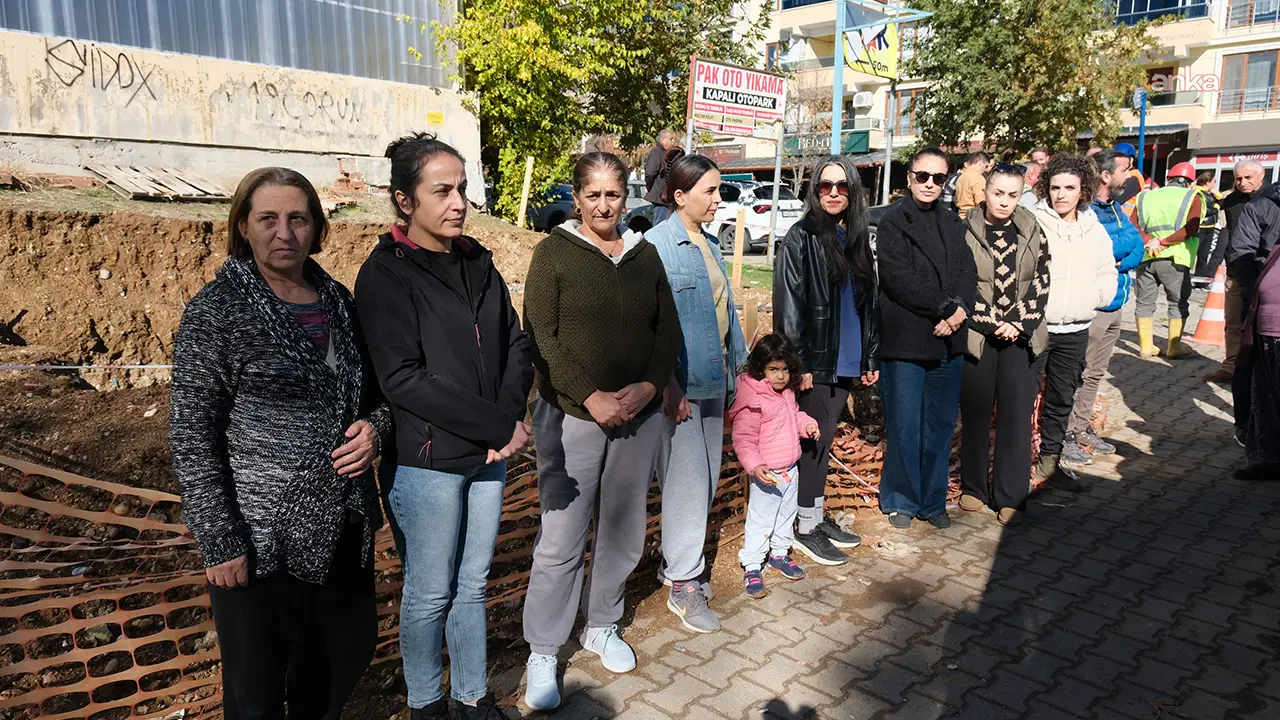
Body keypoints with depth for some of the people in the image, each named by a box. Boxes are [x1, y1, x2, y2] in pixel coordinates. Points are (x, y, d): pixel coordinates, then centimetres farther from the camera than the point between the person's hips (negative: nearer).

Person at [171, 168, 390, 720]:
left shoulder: (336, 299, 5)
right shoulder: (216, 311, -10)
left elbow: (370, 389, 16)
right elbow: (193, 437, -11)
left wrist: (375, 426, -6)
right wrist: (220, 543, -14)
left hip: (344, 524, 5)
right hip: (261, 537, -5)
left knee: (346, 654, 20)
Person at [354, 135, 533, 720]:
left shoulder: (477, 262, 7)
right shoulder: (385, 273, -11)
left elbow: (516, 343, 7)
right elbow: (403, 380, -19)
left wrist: (510, 415, -11)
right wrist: (501, 424, -19)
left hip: (488, 454, 5)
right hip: (425, 460, -5)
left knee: (473, 583, 18)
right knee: (431, 593, 10)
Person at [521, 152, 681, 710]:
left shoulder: (645, 254, 9)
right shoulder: (555, 252, -3)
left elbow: (668, 330, 8)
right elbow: (540, 337, -9)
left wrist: (648, 386, -9)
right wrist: (591, 398, -16)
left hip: (640, 417, 4)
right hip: (572, 416, -4)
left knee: (623, 532, 14)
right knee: (562, 541, -1)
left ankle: (602, 627, 35)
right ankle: (542, 654, 17)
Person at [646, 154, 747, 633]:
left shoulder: (710, 245, 13)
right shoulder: (656, 245, -13)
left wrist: (735, 368, 16)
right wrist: (669, 386, -21)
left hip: (713, 380, 8)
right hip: (680, 383, -8)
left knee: (706, 476, 15)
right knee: (687, 478, -3)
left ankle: (677, 559, 32)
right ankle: (683, 585, 10)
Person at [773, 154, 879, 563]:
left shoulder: (856, 239, 11)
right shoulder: (801, 238, -8)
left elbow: (868, 302, 16)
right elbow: (788, 305, -12)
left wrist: (871, 356, 13)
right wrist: (798, 364, -17)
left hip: (846, 361, 6)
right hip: (816, 361, -6)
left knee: (824, 438, 15)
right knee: (816, 440, 1)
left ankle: (819, 517, 27)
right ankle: (806, 528, 13)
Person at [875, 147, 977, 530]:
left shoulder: (953, 224, 16)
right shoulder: (892, 222, -2)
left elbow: (968, 273, 8)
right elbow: (899, 278, -13)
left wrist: (959, 311, -11)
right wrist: (946, 307, -12)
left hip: (949, 340, 6)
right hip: (905, 341, -5)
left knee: (941, 426, 10)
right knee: (905, 428, 1)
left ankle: (933, 501, 23)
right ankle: (900, 501, 17)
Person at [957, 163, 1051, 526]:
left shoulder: (1031, 231, 6)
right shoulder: (965, 231, -3)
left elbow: (1041, 282, 4)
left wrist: (1019, 323, -8)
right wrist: (992, 323, -12)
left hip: (1022, 337, 2)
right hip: (976, 336, -2)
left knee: (1017, 416, 1)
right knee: (975, 414, 7)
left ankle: (1011, 497, 11)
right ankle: (974, 487, 23)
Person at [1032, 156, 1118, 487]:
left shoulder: (1095, 230, 9)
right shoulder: (1033, 224, -8)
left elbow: (1107, 278, 13)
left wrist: (1088, 300, -2)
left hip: (1075, 331, 6)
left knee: (1062, 398, 15)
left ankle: (1049, 459, 29)